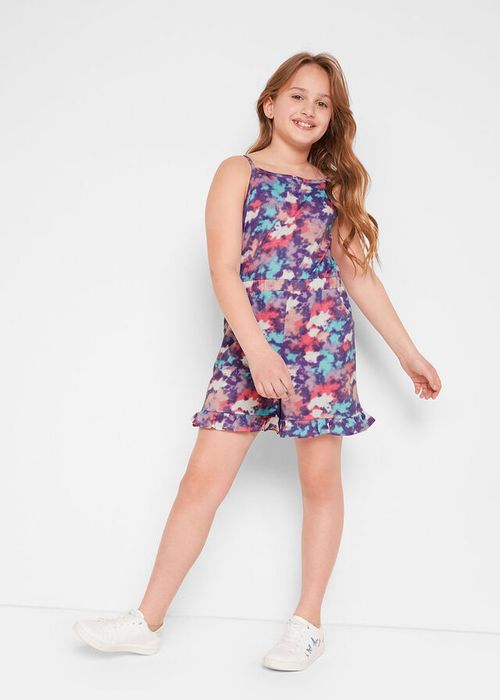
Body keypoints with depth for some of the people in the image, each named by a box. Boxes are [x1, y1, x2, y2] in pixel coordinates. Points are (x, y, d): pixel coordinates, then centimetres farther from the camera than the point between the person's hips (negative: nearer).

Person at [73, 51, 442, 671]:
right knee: (203, 479, -2)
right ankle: (148, 621, 9)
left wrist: (408, 353, 13)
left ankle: (308, 621, 20)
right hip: (248, 345, -2)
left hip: (323, 344, 2)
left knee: (320, 479, 5)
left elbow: (360, 275, 15)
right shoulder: (238, 173, 5)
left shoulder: (334, 186, 13)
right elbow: (224, 269, -5)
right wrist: (257, 348, -18)